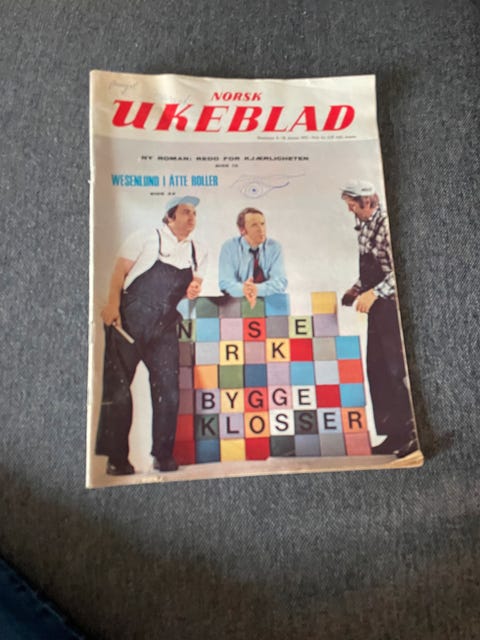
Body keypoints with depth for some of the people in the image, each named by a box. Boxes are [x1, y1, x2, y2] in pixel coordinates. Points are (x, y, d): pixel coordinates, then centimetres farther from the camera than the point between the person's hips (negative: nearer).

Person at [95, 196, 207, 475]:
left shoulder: (198, 252, 14)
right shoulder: (146, 238, 1)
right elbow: (120, 272, -2)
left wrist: (193, 291, -5)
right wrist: (113, 305, -13)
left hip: (164, 328, 4)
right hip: (128, 321, -3)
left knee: (168, 390, 1)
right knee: (118, 388, 0)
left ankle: (164, 456, 14)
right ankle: (116, 458, 12)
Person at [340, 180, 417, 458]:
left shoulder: (387, 223, -14)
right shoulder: (364, 226, 12)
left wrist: (373, 293, -22)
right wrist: (357, 289, 7)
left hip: (393, 305, -9)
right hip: (377, 307, 9)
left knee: (398, 370, -3)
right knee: (377, 370, 11)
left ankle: (412, 436, 13)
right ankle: (394, 434, 23)